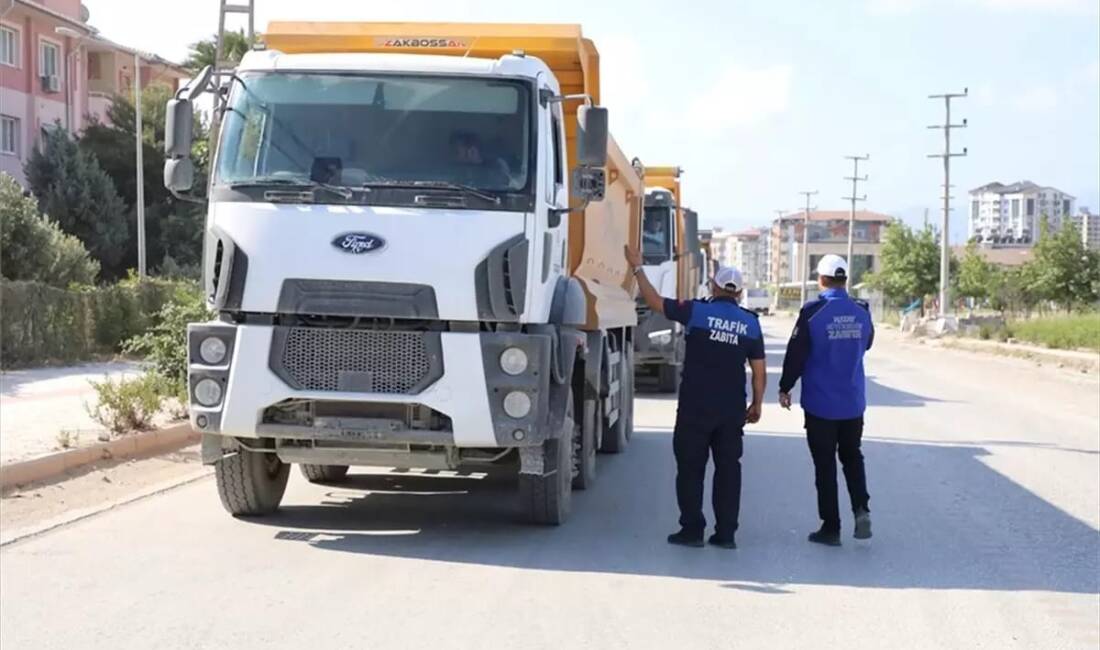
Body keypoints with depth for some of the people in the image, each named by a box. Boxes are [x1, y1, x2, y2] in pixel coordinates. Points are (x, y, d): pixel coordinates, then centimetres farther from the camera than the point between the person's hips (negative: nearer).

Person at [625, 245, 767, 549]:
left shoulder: (698, 312, -7)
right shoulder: (750, 323, 3)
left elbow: (655, 301, -2)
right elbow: (759, 371, 5)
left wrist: (638, 268, 9)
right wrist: (757, 404, 17)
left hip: (695, 407, -3)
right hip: (732, 410, 3)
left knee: (691, 469, 5)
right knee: (728, 469, 9)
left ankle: (692, 529, 6)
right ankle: (726, 533, 10)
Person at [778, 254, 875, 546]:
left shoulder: (813, 312, -15)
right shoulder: (861, 312, -2)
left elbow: (796, 354, -11)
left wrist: (785, 387, 2)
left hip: (820, 404, -4)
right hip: (853, 402, 4)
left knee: (825, 464, 4)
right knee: (852, 456, 18)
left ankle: (831, 527, 7)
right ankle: (861, 509, -1)